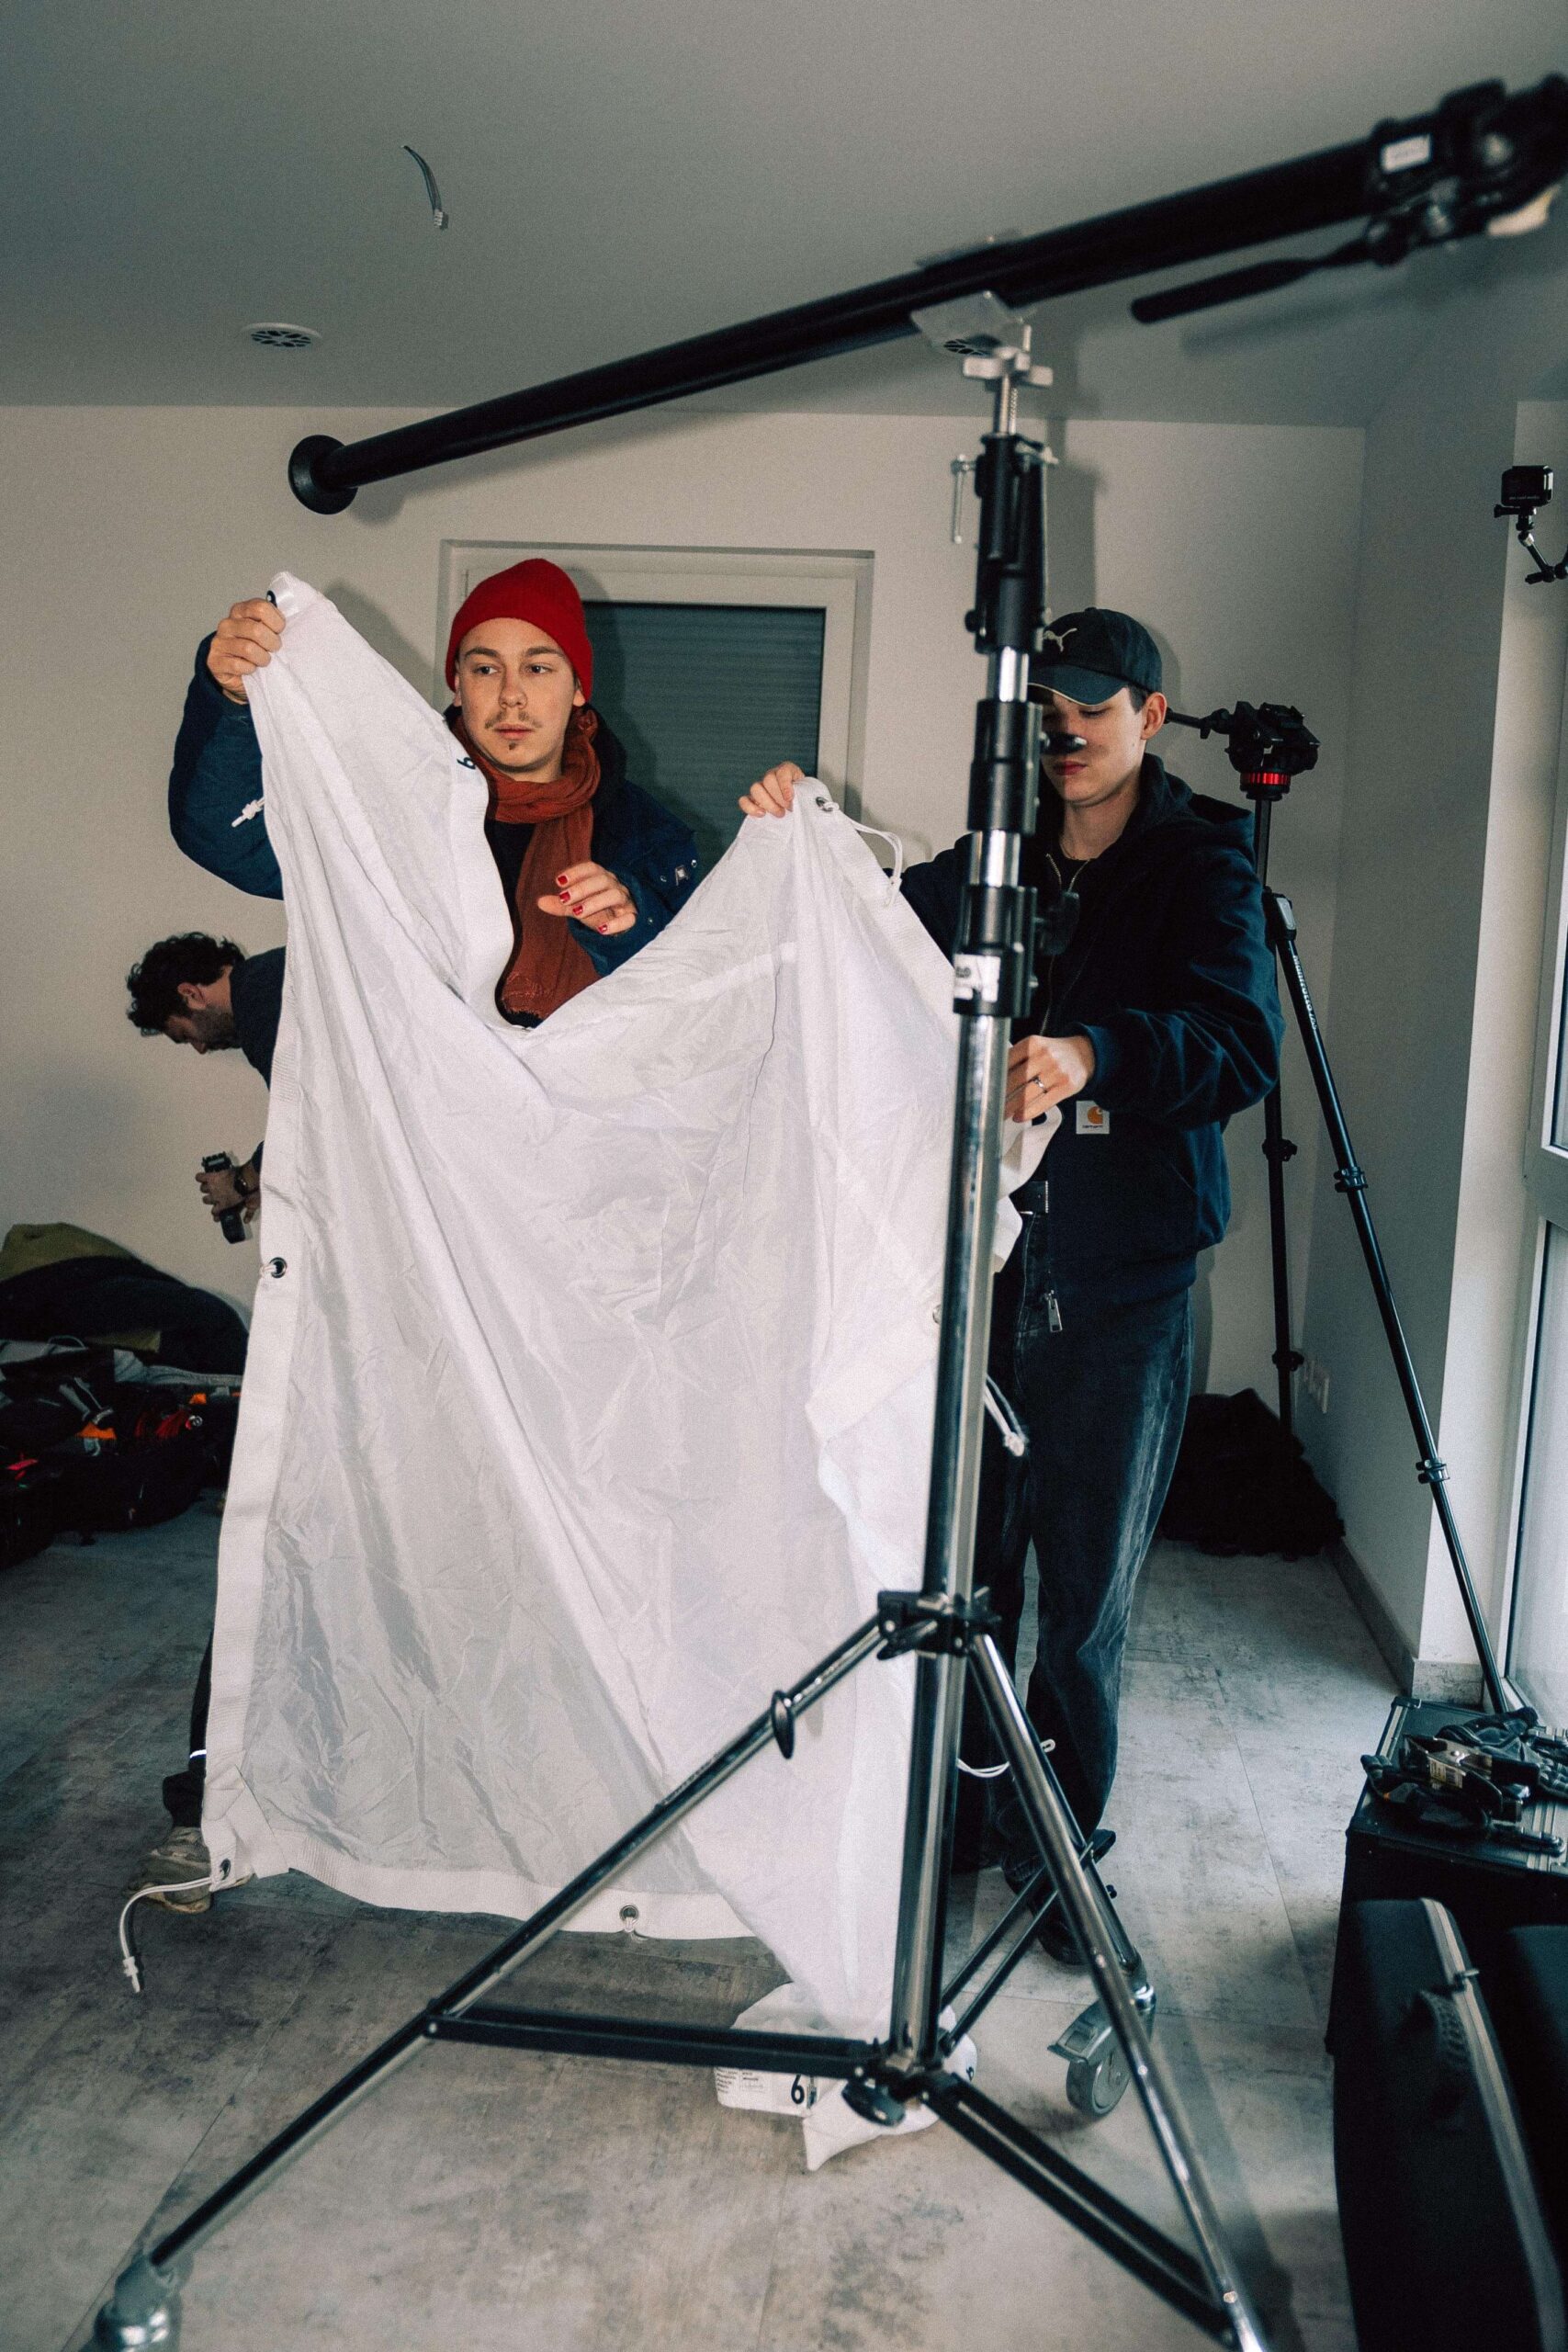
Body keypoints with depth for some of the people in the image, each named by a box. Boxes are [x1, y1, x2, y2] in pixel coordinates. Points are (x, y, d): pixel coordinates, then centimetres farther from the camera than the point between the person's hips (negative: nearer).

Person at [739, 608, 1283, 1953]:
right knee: (962, 1565, 7)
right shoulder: (985, 867, 11)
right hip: (979, 1264, 3)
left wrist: (1094, 1052, -35)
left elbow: (1242, 1046, -16)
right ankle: (955, 1815, 26)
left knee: (1089, 1591, 5)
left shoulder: (1201, 869, 0)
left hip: (1122, 1286, -3)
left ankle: (1059, 1843, 23)